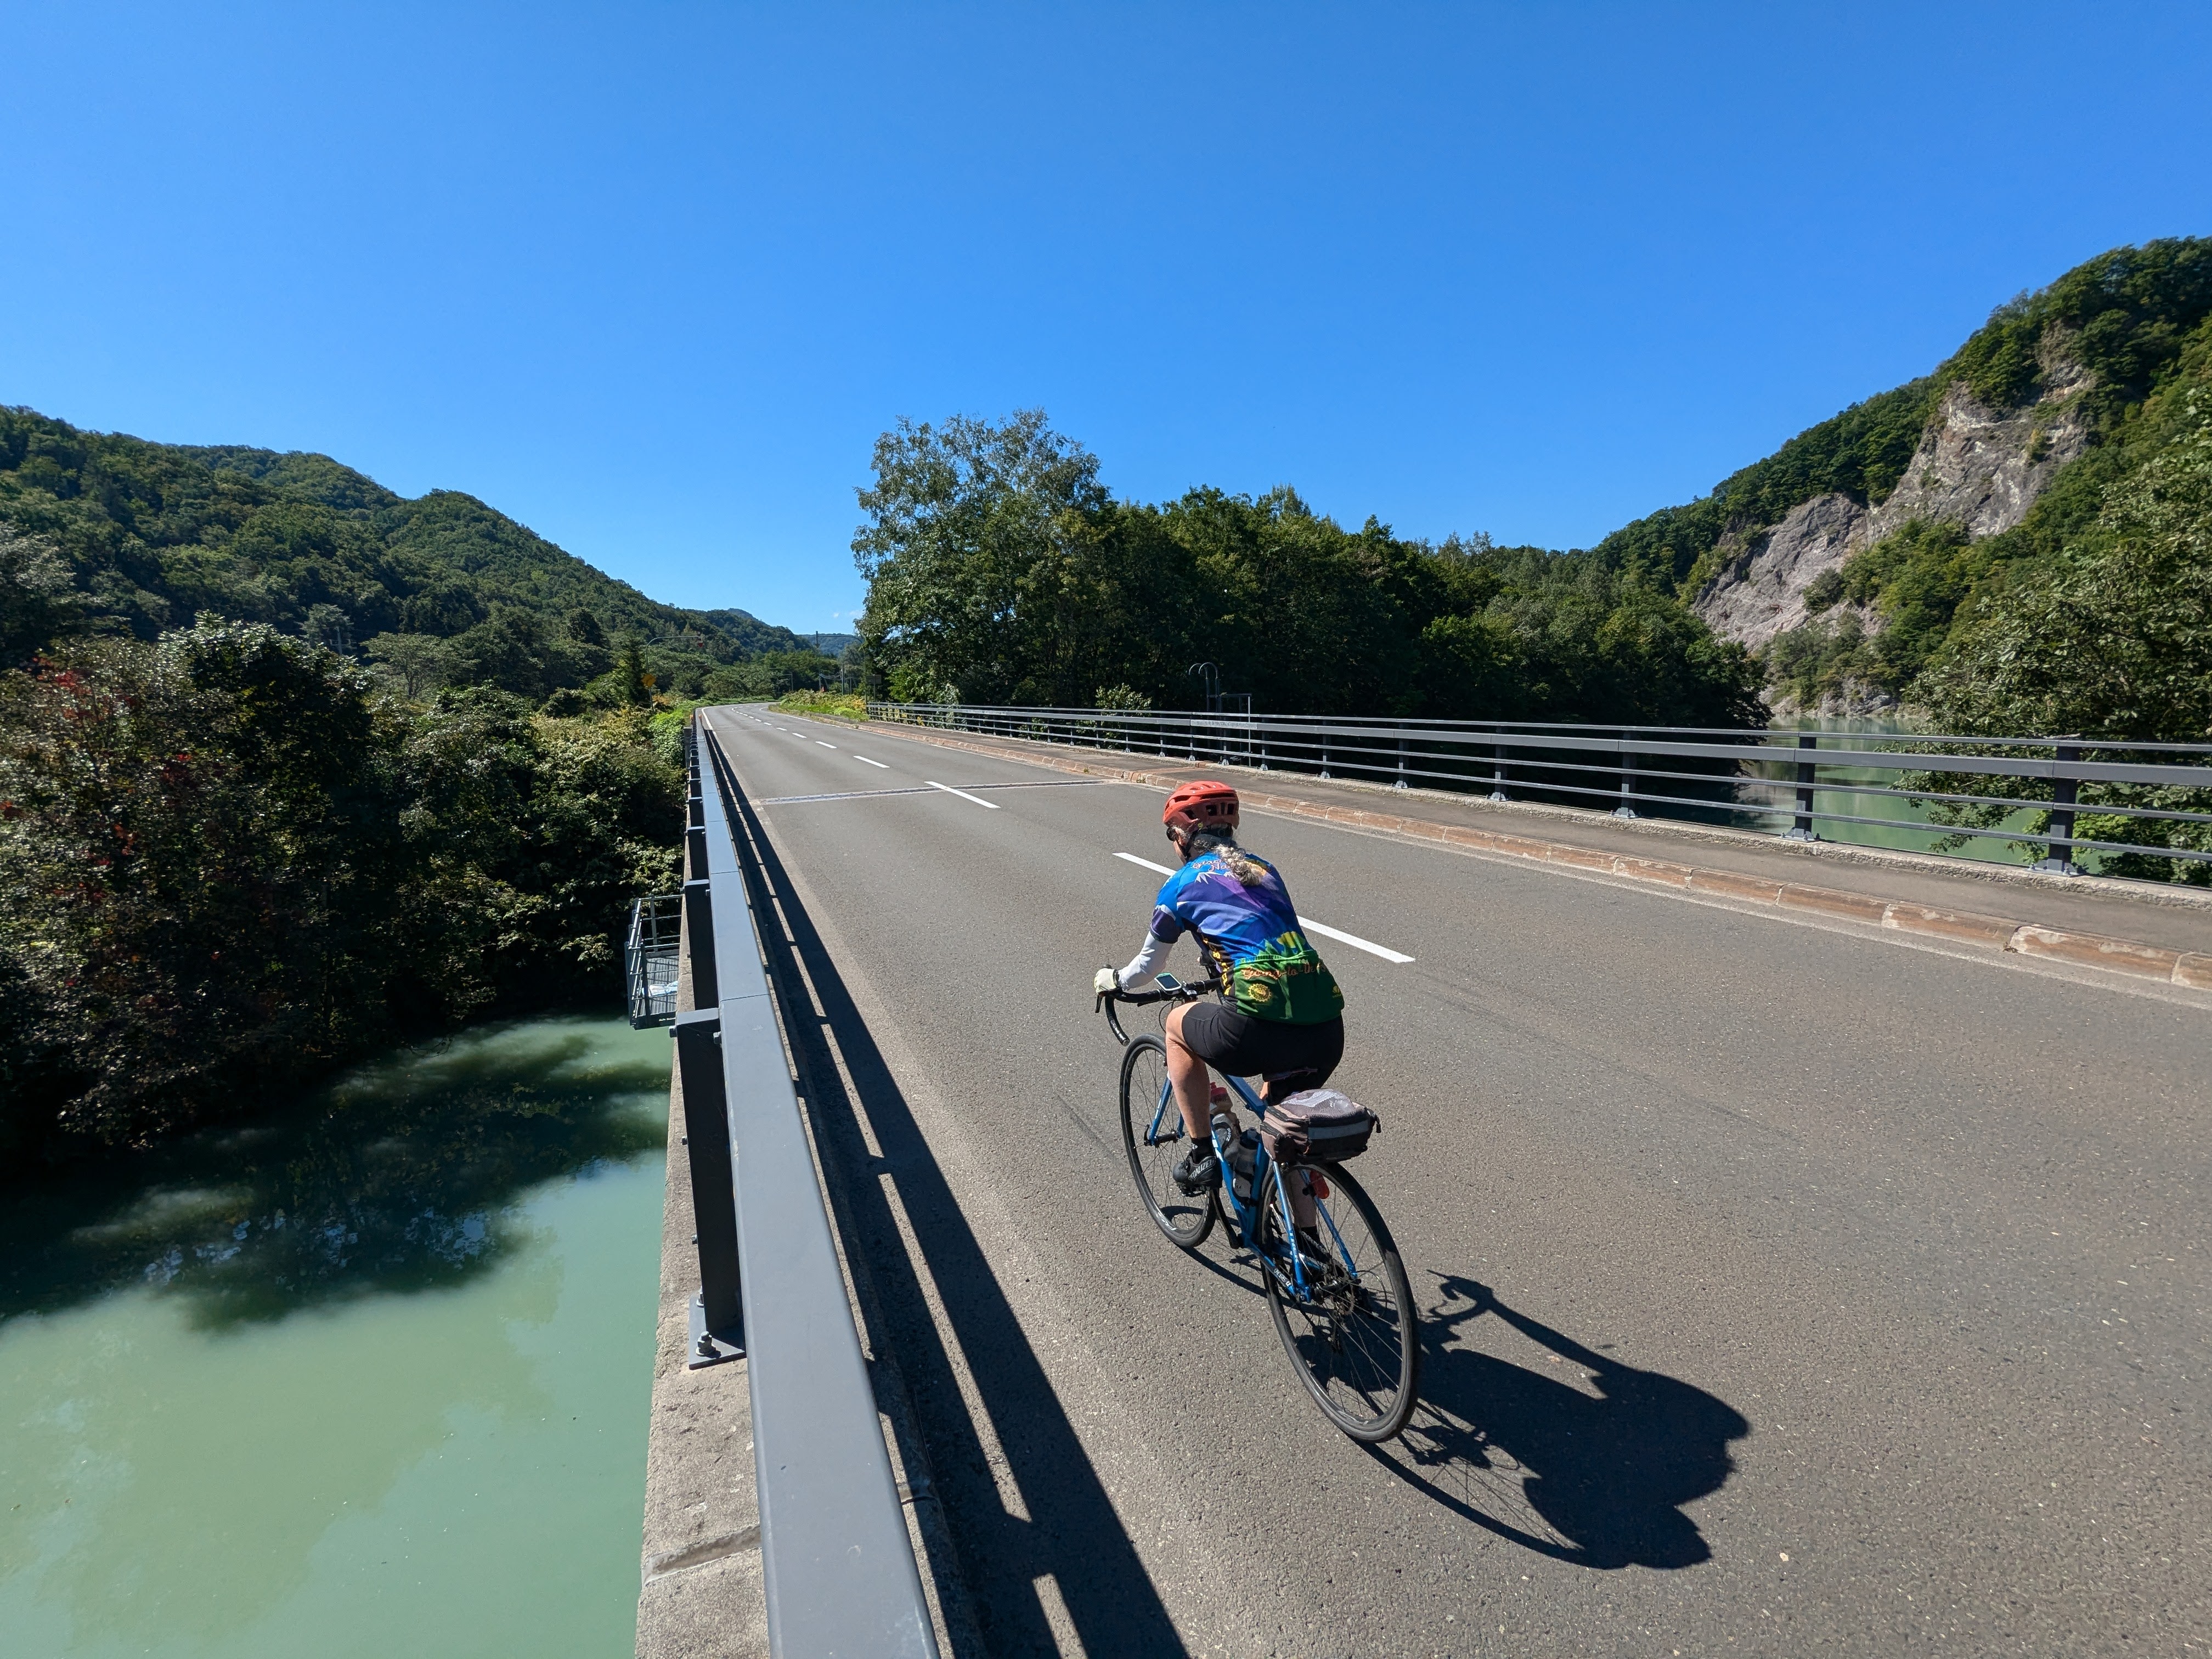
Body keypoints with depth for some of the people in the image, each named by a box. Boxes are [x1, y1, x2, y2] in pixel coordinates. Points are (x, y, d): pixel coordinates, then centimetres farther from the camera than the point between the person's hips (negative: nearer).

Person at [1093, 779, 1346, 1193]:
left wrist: (1114, 981, 45)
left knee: (1178, 1023, 26)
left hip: (1262, 1028, -6)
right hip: (1328, 1030, 6)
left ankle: (1202, 1155, 25)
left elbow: (1148, 968, 23)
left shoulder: (1182, 884, 10)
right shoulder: (1264, 869, 24)